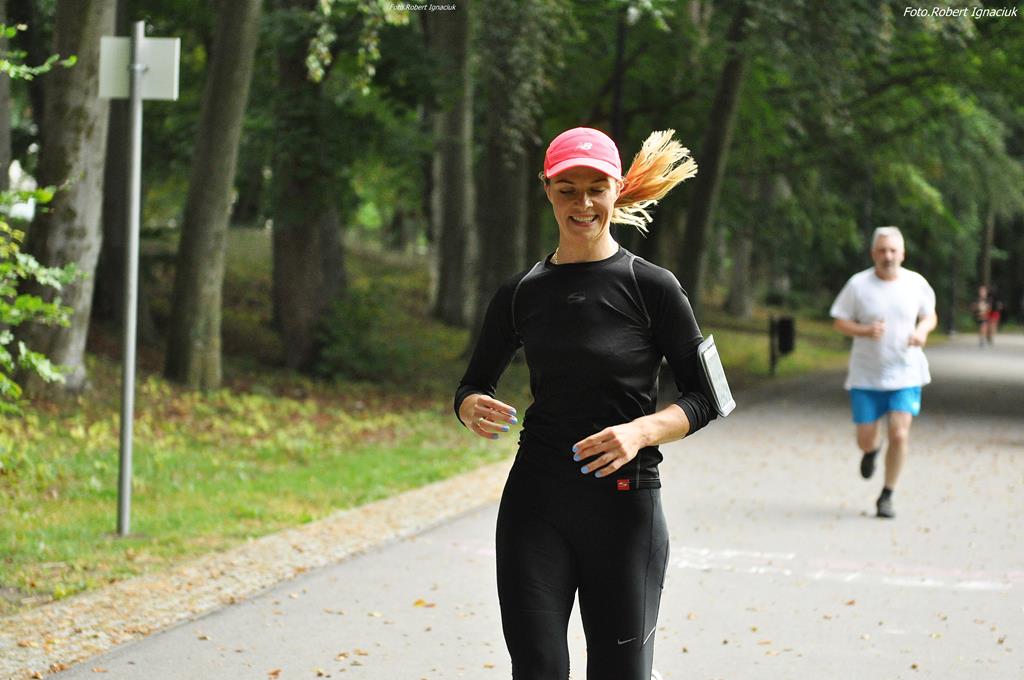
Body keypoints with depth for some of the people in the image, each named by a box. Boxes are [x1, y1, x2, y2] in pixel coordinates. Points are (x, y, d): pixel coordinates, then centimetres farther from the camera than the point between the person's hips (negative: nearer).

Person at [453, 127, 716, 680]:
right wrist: (474, 409, -8)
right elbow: (473, 386, 16)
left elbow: (704, 395, -1)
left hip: (625, 504, -2)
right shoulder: (521, 294, 7)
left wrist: (641, 431, -19)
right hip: (535, 504, 2)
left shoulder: (651, 287, -2)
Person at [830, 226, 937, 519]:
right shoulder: (858, 284, -8)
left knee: (899, 435, -12)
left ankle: (887, 496, 6)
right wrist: (865, 331, -21)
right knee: (865, 440, 3)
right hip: (866, 375, 0)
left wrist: (922, 330, -10)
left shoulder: (916, 283, -2)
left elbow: (930, 316, 13)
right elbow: (840, 322, -1)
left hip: (905, 373, 0)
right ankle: (872, 450, 43)